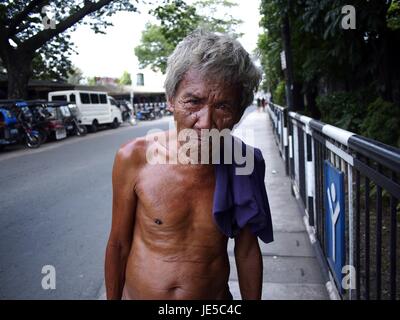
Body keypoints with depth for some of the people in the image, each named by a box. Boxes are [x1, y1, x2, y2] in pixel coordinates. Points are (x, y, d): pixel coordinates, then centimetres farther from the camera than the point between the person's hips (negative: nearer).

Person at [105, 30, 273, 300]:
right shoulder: (135, 158, -19)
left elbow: (247, 250, -3)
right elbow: (118, 245, -8)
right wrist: (112, 298, 0)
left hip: (217, 296, 1)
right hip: (138, 294, 0)